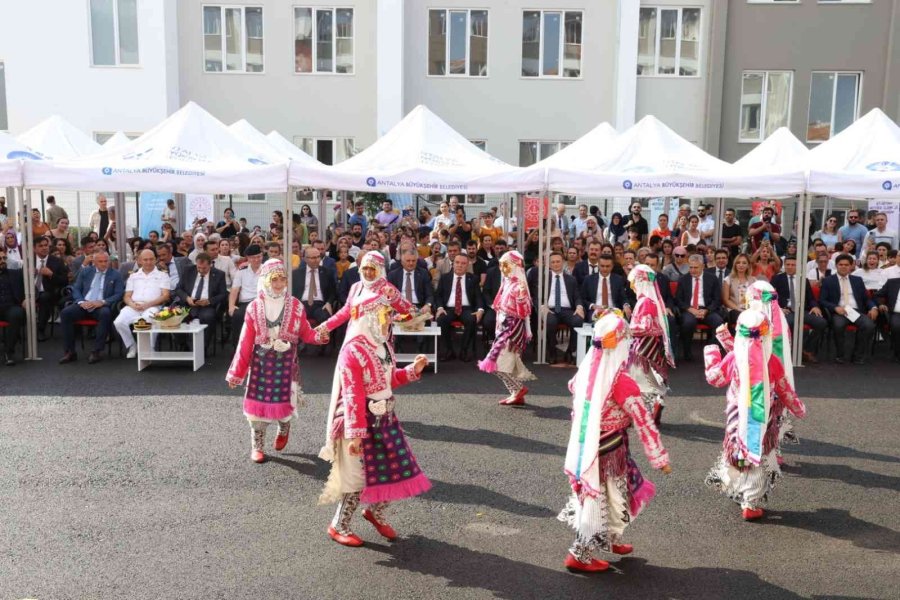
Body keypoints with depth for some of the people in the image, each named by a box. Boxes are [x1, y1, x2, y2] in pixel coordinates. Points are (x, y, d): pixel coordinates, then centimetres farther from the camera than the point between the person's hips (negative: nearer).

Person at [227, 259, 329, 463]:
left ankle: (283, 430, 41)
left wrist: (319, 336, -23)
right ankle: (257, 447, 18)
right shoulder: (254, 307, -4)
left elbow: (305, 333, 0)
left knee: (285, 400, 6)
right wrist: (237, 372, -3)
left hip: (286, 362, 0)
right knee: (259, 401, 2)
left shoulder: (295, 306, -3)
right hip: (261, 362, 0)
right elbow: (245, 342, -3)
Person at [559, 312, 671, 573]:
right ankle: (580, 556, 17)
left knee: (603, 497, 24)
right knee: (600, 500, 8)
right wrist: (660, 457, -10)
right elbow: (644, 422, -17)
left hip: (585, 447, 7)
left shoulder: (585, 370, -4)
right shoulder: (622, 382, -22)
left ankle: (610, 540, 41)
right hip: (609, 452, -7)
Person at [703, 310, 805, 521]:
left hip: (738, 417, 1)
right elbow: (784, 390, 0)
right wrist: (798, 409, 17)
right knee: (758, 457, 7)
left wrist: (711, 353, 17)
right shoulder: (771, 361, -11)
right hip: (763, 419, -1)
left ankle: (736, 492, 34)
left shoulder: (733, 357, -10)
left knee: (738, 454, 18)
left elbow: (714, 378, 3)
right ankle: (751, 504, 10)